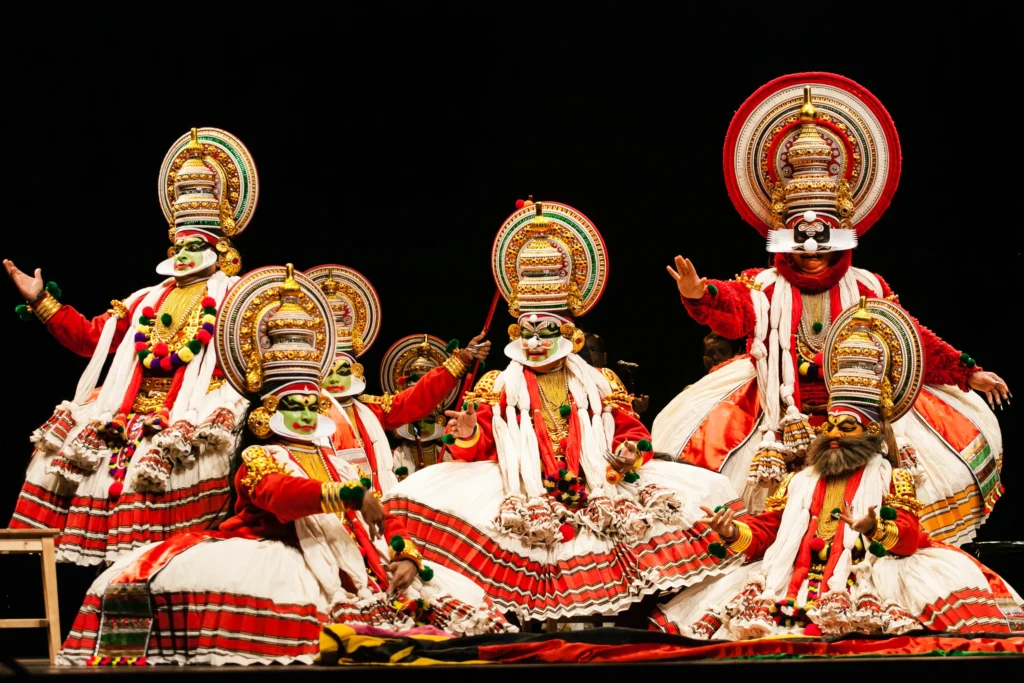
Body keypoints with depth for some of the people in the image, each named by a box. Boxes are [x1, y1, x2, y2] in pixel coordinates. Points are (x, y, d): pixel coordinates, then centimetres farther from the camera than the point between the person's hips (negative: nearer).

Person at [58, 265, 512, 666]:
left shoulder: (339, 465, 29)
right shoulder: (260, 459, 10)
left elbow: (385, 521, 20)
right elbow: (281, 494, -14)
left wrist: (406, 557, -3)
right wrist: (352, 496, -24)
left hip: (358, 567, 5)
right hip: (296, 565, -5)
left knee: (456, 598, -10)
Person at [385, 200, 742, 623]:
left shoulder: (599, 385, 19)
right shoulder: (498, 386, 15)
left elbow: (632, 431, 16)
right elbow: (477, 448, 8)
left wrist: (629, 453, -7)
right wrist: (467, 435, -15)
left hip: (597, 492, 1)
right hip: (523, 500, -1)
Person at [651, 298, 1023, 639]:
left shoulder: (891, 478, 13)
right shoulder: (800, 482, 29)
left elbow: (909, 534, -2)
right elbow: (766, 528, 23)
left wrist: (875, 529, -26)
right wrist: (734, 533, 0)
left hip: (858, 587, -3)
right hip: (794, 584, 3)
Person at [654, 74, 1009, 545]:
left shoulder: (868, 290, 8)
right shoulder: (763, 290, 2)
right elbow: (728, 311, -18)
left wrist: (967, 374, 5)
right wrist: (699, 295, -40)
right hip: (781, 413, -1)